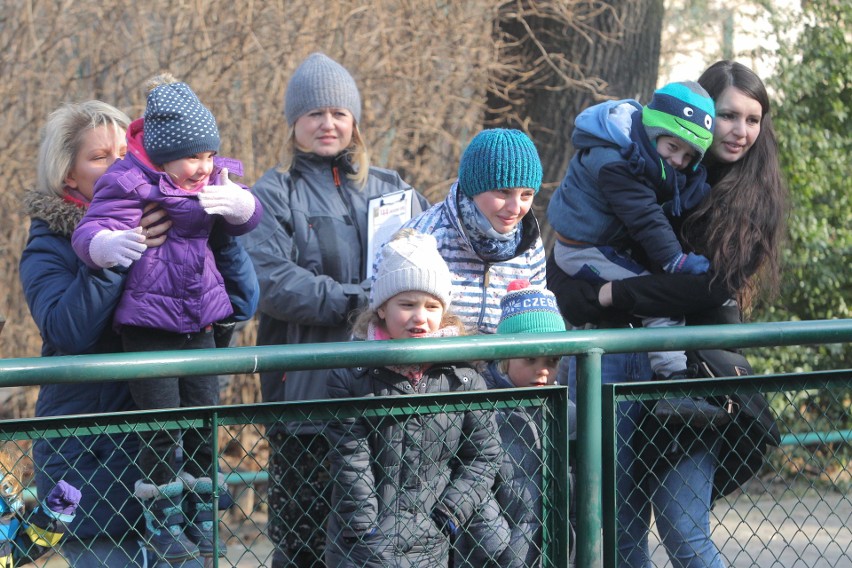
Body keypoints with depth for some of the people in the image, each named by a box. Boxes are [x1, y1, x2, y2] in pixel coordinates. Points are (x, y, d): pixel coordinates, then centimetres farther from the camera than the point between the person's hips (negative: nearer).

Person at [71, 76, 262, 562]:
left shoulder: (215, 180, 7)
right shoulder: (129, 184, -15)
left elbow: (250, 217, 5)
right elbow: (91, 231, -24)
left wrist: (236, 202, -20)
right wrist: (109, 243, -49)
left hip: (199, 319, 6)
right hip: (148, 323, -6)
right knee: (162, 419, -4)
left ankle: (200, 513, 21)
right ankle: (162, 518, 9)